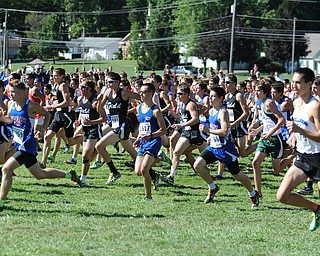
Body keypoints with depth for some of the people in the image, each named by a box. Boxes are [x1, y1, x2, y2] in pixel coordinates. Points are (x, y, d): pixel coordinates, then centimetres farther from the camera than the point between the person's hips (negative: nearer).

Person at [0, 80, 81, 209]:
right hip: (19, 144, 8)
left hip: (27, 146, -8)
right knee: (39, 174, 19)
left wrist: (42, 130, -11)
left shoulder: (31, 106, -15)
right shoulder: (11, 104, 3)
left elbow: (47, 115, 1)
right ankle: (69, 175, 34)